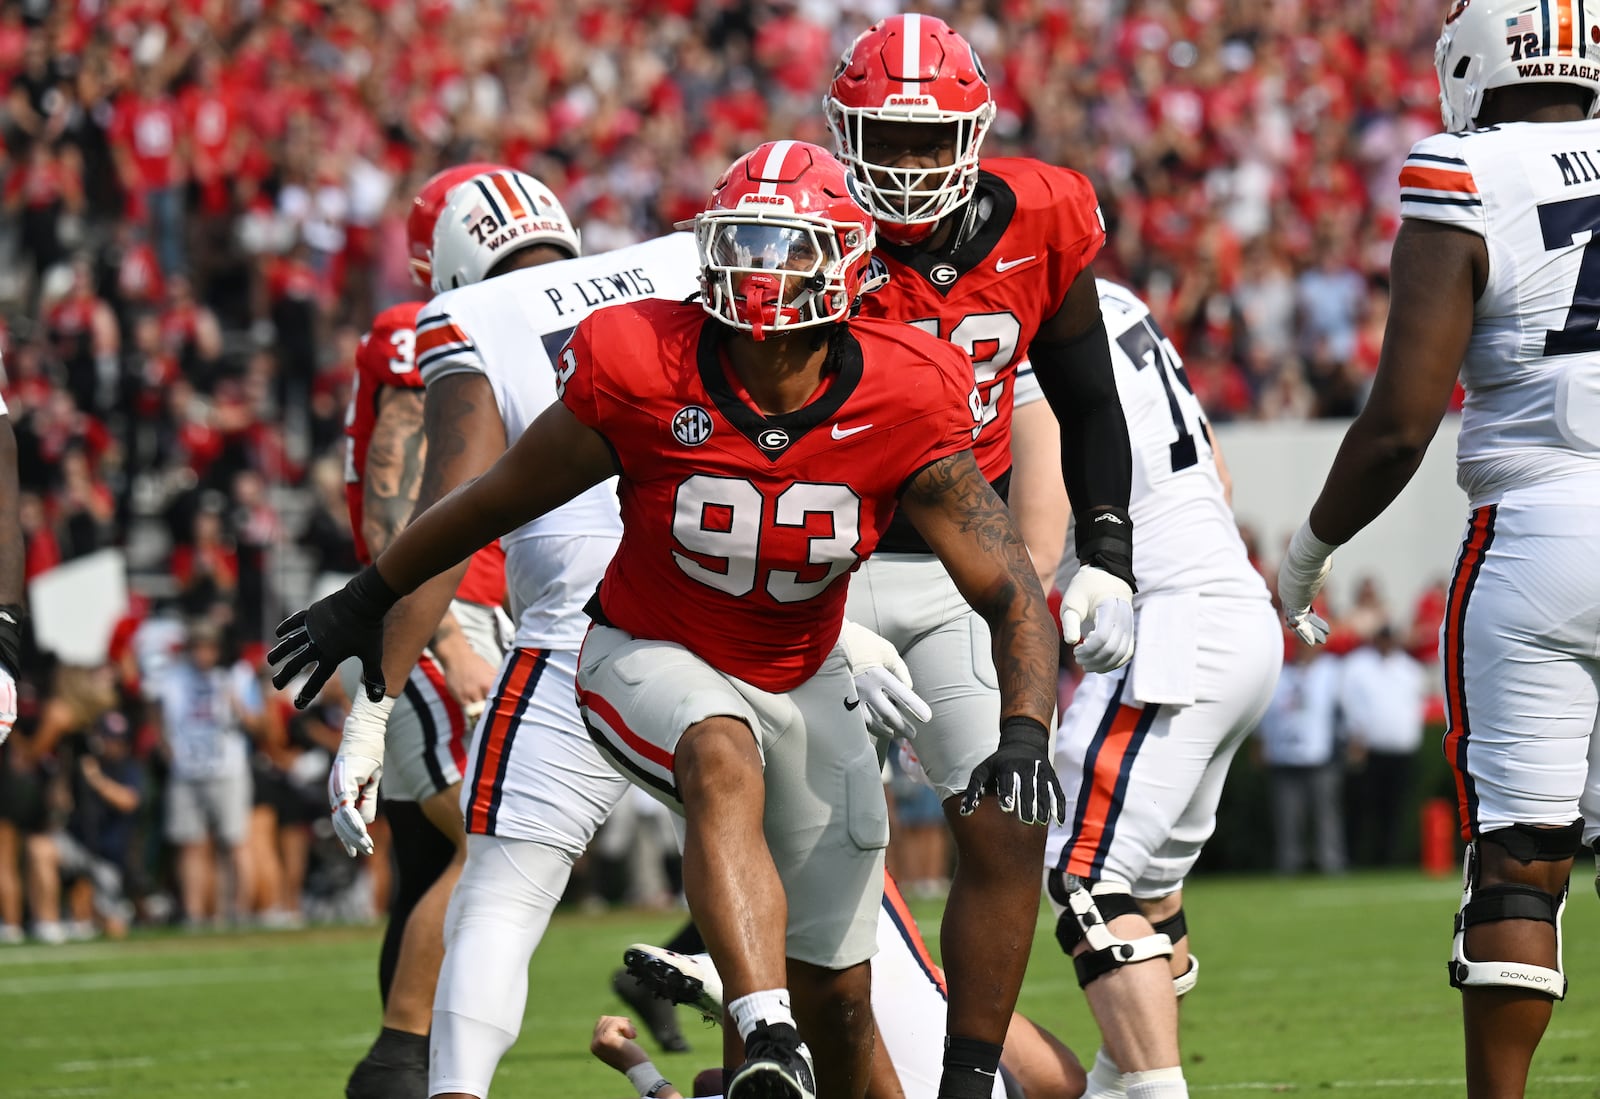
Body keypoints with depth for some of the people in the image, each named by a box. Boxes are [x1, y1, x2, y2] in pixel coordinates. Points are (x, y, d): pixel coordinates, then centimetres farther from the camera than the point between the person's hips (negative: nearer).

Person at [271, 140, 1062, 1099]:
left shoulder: (903, 404, -20)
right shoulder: (642, 373, -23)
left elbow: (1014, 594, -15)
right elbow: (500, 498, -7)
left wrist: (1024, 734, -32)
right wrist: (369, 603, 5)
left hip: (803, 680, 3)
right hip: (653, 659, -3)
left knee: (837, 994, 5)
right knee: (726, 764, -39)